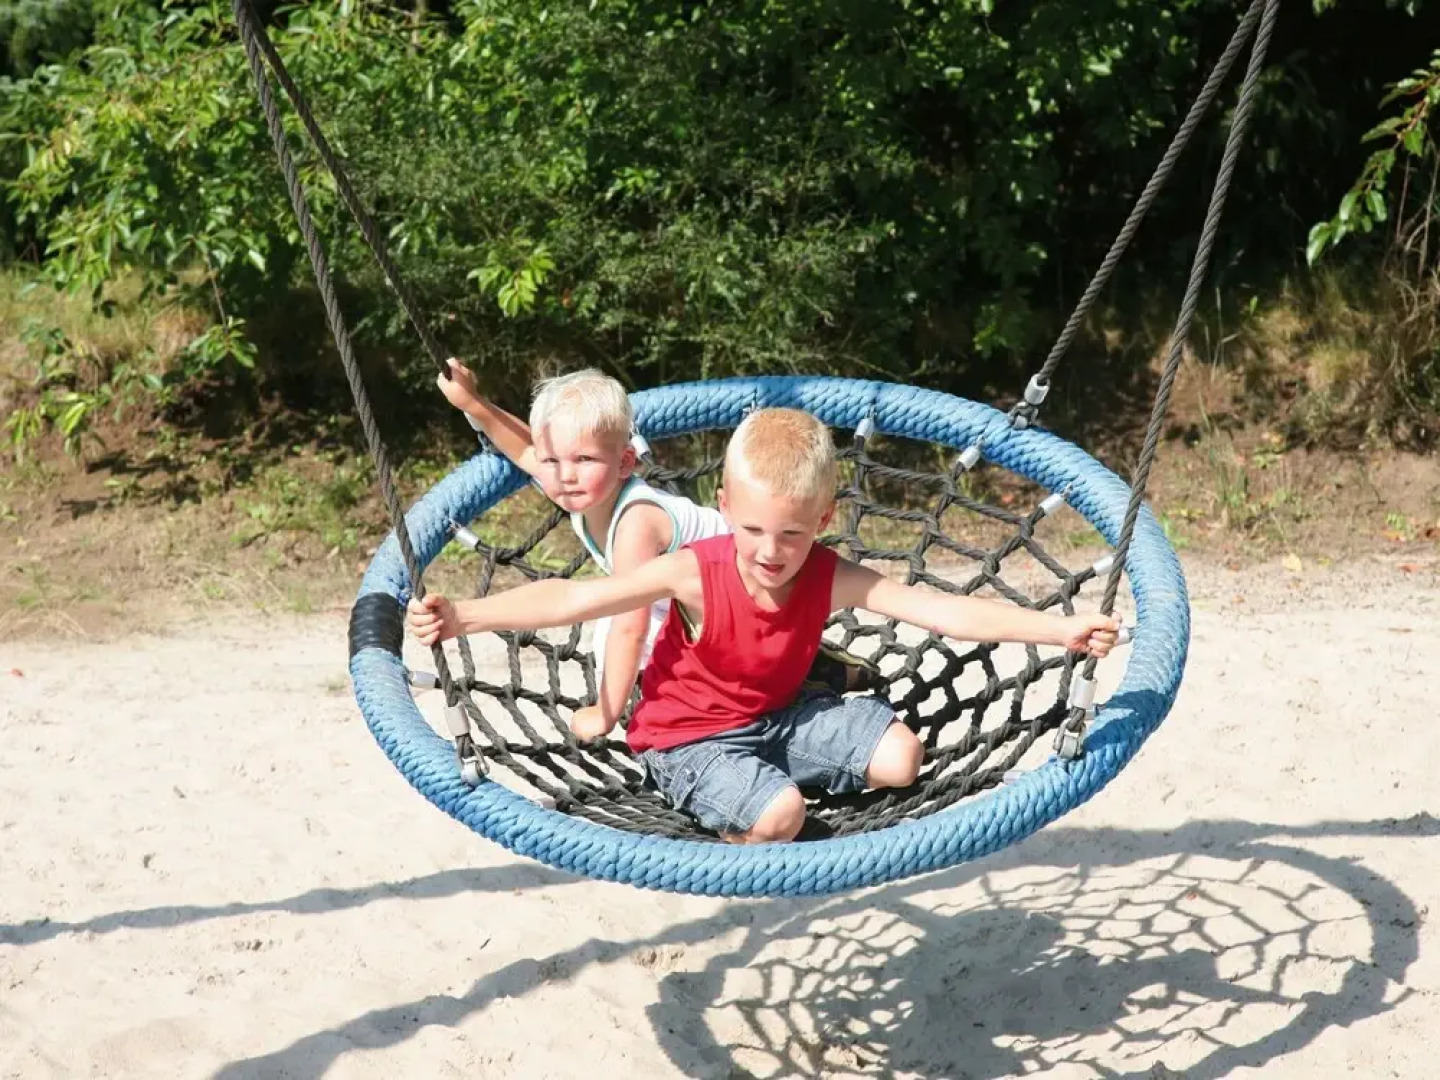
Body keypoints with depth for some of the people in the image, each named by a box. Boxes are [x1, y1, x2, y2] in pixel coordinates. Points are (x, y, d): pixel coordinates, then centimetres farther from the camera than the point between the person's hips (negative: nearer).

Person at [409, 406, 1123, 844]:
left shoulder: (829, 577, -17)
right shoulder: (694, 574, -26)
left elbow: (942, 610, -23)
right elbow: (573, 599, -29)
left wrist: (1059, 628, -32)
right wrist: (462, 617, -39)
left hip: (781, 713, 5)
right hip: (689, 735, -5)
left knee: (900, 757, -7)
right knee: (778, 817, -30)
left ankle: (764, 780, 7)